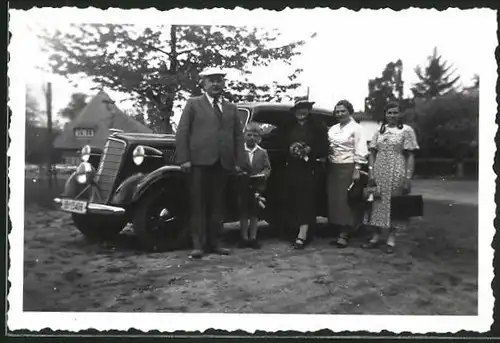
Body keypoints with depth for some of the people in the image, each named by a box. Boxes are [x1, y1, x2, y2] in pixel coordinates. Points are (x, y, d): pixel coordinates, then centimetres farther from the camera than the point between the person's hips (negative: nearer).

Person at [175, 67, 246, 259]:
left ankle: (213, 243, 14)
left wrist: (239, 162, 4)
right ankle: (198, 245, 4)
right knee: (199, 205, 0)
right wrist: (184, 159, -8)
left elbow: (238, 136, 14)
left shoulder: (231, 108, 19)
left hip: (223, 163, 4)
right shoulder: (193, 104, 8)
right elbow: (182, 133, 1)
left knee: (217, 205, 6)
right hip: (200, 162, -3)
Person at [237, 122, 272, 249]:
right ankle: (244, 238, 14)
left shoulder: (262, 152, 4)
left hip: (257, 187, 1)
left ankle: (253, 238, 16)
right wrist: (241, 175, -18)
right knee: (243, 213, 6)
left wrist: (263, 175, -15)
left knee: (254, 213, 8)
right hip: (243, 186, -1)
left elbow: (267, 168, 2)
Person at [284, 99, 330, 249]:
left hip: (308, 169, -4)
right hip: (292, 169, 4)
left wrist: (310, 150, -14)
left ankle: (302, 235, -11)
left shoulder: (317, 126, 5)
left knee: (305, 201, -9)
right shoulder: (290, 128, 17)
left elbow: (323, 148, 0)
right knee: (293, 201, 1)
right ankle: (303, 233, 10)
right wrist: (290, 150, -5)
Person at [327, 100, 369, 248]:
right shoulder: (333, 129, 15)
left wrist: (357, 169, -14)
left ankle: (344, 235, -5)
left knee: (346, 201, -7)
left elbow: (360, 151, -7)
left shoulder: (356, 128, -1)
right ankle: (340, 232, 11)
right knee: (334, 200, 4)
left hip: (348, 168, -6)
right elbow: (327, 148, 14)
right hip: (333, 168, 6)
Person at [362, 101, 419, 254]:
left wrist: (408, 178, -10)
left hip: (396, 174, -3)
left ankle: (391, 239, 11)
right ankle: (376, 236, 16)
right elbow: (372, 153, 11)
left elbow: (410, 156, -3)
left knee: (393, 204, 1)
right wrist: (371, 172, 0)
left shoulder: (406, 130, 1)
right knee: (377, 204, 5)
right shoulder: (379, 131, 12)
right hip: (379, 173, 4)